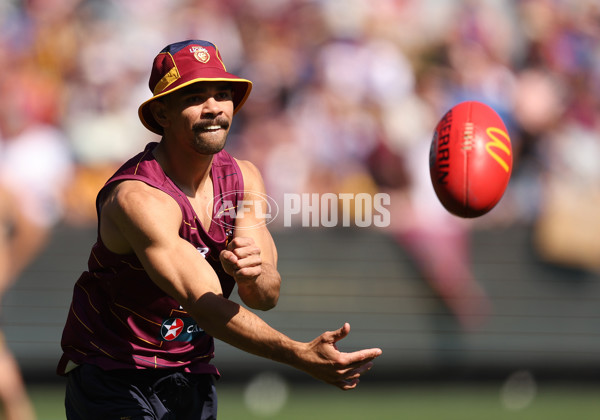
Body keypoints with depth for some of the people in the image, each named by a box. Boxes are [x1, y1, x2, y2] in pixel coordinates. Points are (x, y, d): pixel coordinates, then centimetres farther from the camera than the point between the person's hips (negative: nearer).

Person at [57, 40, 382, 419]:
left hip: (192, 379, 6)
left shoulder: (244, 178, -1)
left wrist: (253, 275, -33)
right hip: (113, 383, -6)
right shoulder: (138, 198, -24)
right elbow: (206, 305, -32)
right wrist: (303, 357, -42)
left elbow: (268, 296, -8)